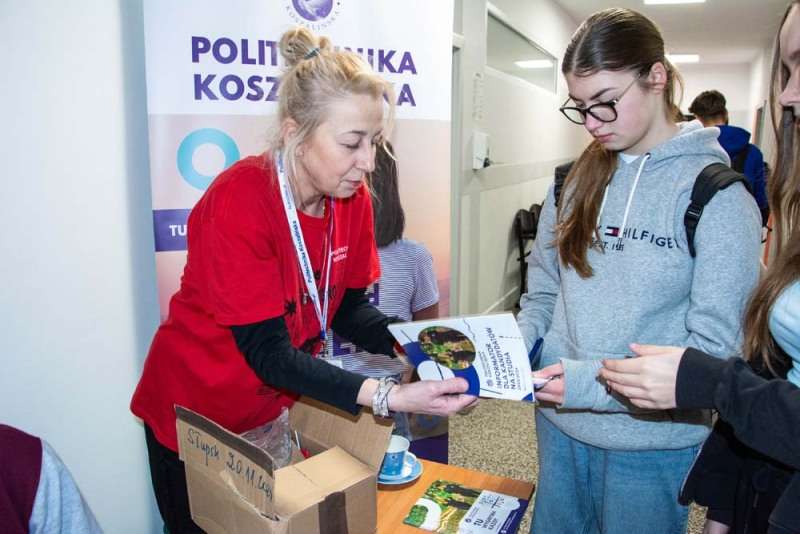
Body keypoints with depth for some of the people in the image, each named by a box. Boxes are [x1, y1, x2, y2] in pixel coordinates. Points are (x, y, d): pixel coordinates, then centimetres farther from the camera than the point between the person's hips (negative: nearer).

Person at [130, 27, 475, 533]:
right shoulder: (238, 202, -30)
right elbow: (268, 353, -30)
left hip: (283, 406, 5)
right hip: (196, 415, -5)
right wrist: (389, 396, -40)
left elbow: (348, 308, -3)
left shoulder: (352, 197, -11)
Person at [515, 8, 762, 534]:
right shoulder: (576, 182, 1)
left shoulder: (716, 195, -13)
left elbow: (715, 349, -17)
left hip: (651, 440, -4)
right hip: (559, 423, 5)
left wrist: (593, 382, -26)